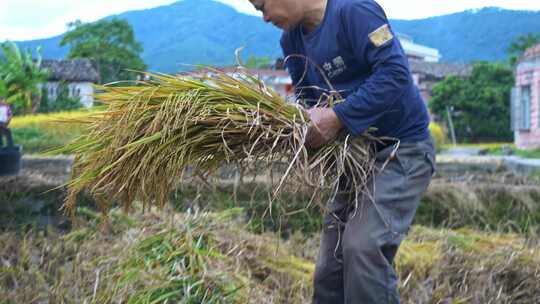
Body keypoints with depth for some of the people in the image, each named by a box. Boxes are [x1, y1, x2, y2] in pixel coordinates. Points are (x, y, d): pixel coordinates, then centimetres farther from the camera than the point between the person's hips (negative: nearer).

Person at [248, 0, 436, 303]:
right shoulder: (292, 40, 6)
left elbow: (395, 72, -28)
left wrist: (337, 118, -31)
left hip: (403, 149, -9)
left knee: (364, 248, -25)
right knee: (331, 267, 9)